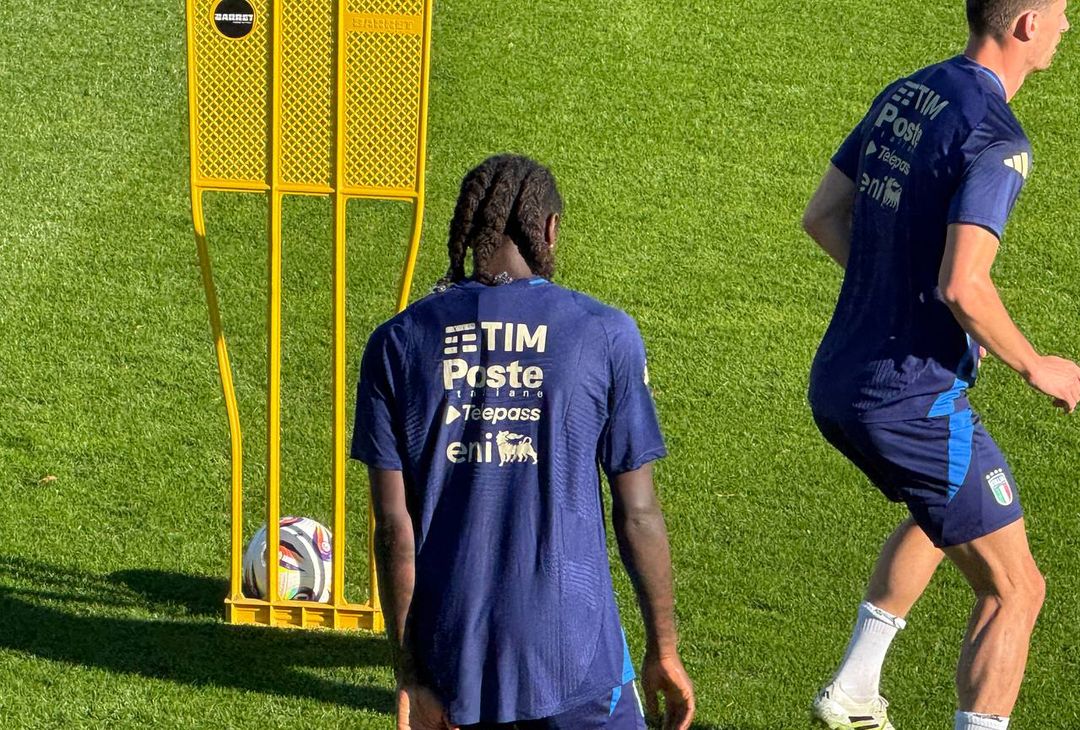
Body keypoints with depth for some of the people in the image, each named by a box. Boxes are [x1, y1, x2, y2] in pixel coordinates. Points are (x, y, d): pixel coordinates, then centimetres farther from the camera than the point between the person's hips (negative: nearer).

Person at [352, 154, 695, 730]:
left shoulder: (397, 343, 3)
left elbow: (394, 528, 0)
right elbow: (637, 514, 1)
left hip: (450, 659, 2)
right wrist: (663, 650, 12)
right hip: (573, 650, -2)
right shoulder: (606, 335, -1)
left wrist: (409, 674, 3)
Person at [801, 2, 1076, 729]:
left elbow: (822, 216, 14)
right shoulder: (995, 138, -20)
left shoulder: (904, 95, 7)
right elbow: (963, 286, -28)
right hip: (912, 403, -9)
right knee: (1014, 590, 3)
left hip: (837, 385, 9)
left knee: (942, 514, 35)